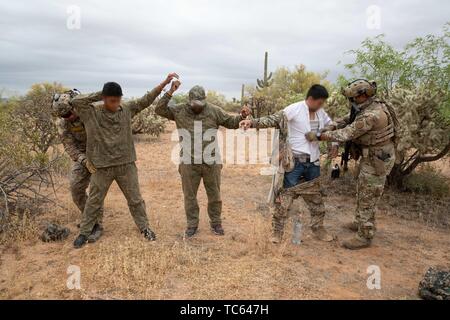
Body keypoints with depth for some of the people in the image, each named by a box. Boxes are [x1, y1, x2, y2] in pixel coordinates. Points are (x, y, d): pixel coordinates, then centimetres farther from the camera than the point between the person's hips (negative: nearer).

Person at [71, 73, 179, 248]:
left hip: (126, 165, 1)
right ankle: (84, 233, 27)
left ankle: (144, 228, 27)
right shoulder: (92, 113, -4)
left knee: (135, 199, 12)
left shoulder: (127, 109, 0)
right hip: (102, 167, -1)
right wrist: (97, 95, -10)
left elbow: (147, 99, 1)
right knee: (94, 201, 11)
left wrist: (165, 83, -4)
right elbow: (75, 101, -15)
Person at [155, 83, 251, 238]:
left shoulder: (214, 111, -1)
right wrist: (170, 92, -14)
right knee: (190, 196, 11)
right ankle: (192, 224, 28)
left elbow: (232, 122, 5)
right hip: (189, 163, 0)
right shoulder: (179, 110, -1)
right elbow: (159, 110, -5)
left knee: (214, 195, 12)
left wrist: (242, 116, -15)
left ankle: (216, 223, 30)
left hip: (211, 162, 0)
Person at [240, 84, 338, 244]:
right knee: (285, 196, 0)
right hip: (294, 161, -6)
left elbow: (331, 128, 24)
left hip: (313, 162, 7)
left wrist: (334, 144, 10)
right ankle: (277, 230, 13)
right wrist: (252, 122, -32)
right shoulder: (293, 109, -13)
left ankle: (318, 227, 34)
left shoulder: (321, 113, 8)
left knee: (316, 196, 16)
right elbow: (272, 120, -18)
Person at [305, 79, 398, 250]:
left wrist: (318, 136, -26)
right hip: (370, 157, 10)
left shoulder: (372, 115, -29)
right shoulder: (370, 107, 3)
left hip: (377, 160, -10)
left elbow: (346, 133, -29)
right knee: (362, 193, 22)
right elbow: (352, 121, 16)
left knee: (367, 198, -1)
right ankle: (360, 222, 39)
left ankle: (364, 236, 11)